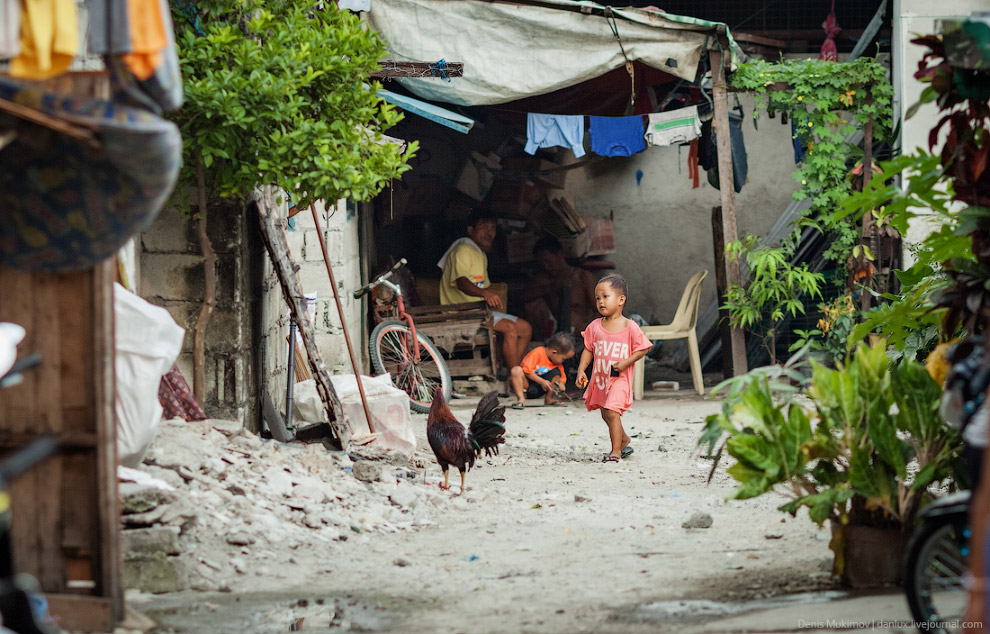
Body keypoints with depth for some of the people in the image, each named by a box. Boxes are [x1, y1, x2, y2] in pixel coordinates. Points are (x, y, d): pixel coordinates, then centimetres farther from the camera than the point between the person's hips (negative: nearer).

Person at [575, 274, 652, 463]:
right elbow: (588, 350, 8)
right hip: (600, 377, 6)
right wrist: (581, 370, -4)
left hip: (620, 378, -6)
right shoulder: (595, 327, 2)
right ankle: (624, 439, 44)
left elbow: (643, 348, -5)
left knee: (612, 411, -20)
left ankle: (616, 450, -13)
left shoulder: (630, 327, -10)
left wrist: (626, 362, -17)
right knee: (606, 414, 19)